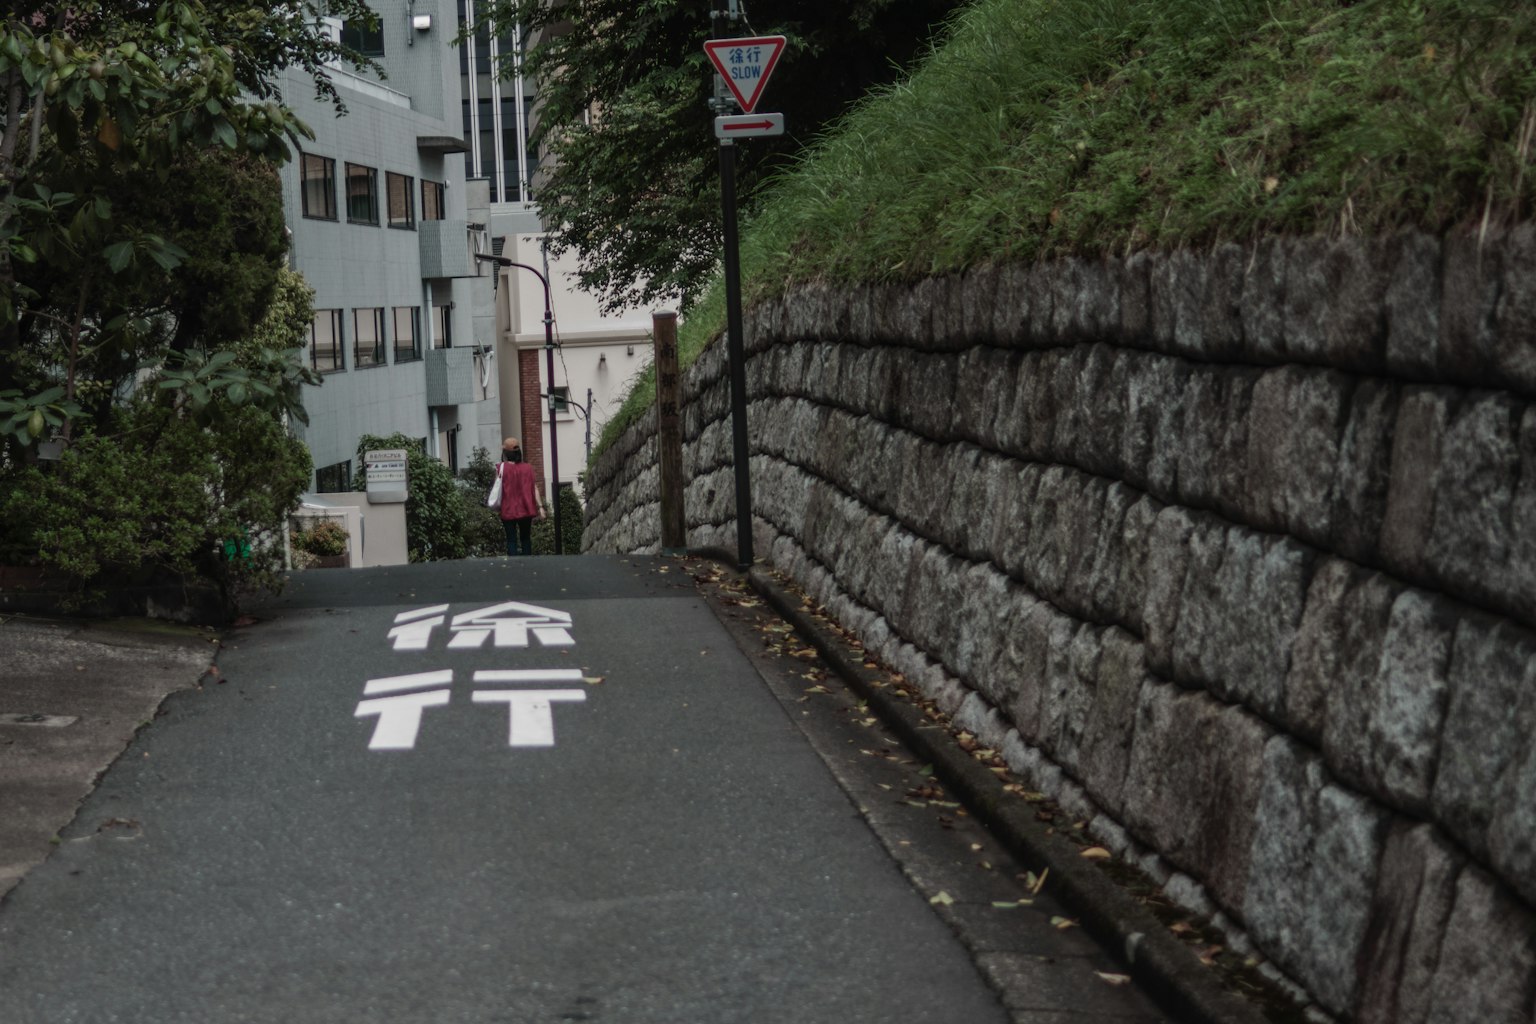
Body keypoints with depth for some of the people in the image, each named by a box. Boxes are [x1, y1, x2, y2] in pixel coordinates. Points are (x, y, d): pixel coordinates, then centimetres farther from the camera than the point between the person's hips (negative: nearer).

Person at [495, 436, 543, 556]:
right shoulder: (528, 468, 3)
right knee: (525, 538, 16)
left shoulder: (502, 468, -7)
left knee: (511, 540, 1)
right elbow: (534, 489, 2)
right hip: (526, 510, 3)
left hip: (508, 511, -3)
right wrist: (540, 506, 4)